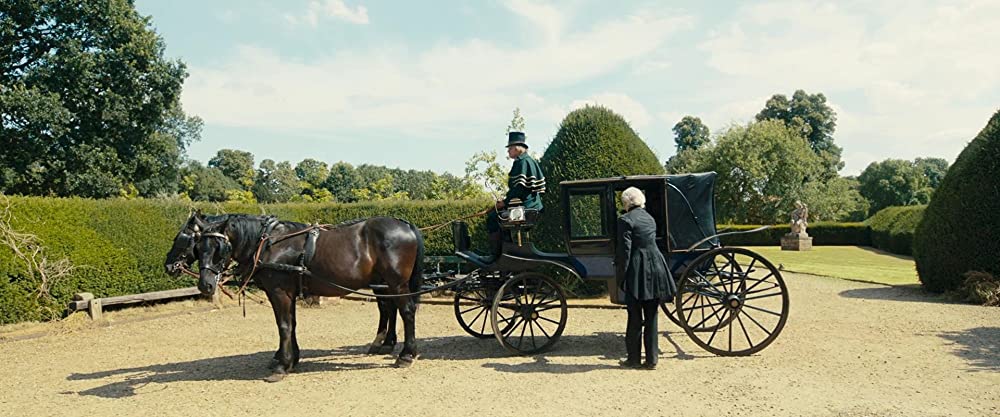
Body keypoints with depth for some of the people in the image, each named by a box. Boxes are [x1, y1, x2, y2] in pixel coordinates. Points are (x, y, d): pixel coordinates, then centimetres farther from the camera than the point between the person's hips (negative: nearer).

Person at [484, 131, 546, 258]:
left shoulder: (523, 162, -14)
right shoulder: (529, 160, 17)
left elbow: (519, 187, -22)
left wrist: (505, 202, -13)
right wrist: (505, 200, 14)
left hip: (525, 206, -11)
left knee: (493, 218, -9)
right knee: (494, 213, 21)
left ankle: (495, 255, -6)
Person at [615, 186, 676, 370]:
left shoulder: (625, 220, -9)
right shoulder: (650, 218, 13)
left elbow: (624, 250, -14)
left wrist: (620, 276, -8)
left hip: (637, 272, -6)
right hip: (655, 267, 6)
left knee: (635, 317, 5)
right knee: (652, 316, 10)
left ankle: (633, 358, 13)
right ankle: (651, 359, 15)